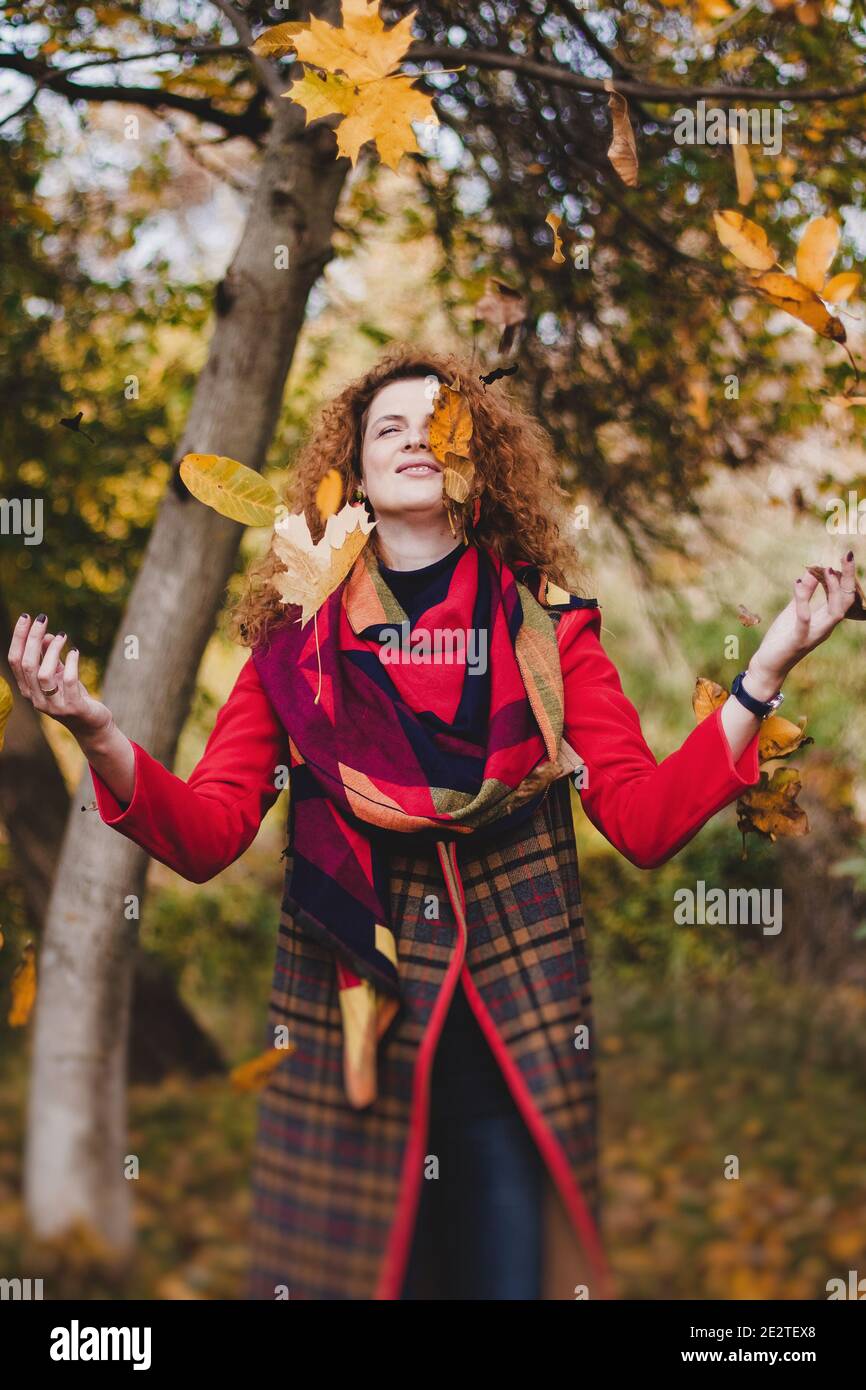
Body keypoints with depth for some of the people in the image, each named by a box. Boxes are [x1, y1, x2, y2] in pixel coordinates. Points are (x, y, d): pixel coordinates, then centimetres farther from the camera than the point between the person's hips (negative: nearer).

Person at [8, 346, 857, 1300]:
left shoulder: (545, 621, 4)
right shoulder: (296, 634, 5)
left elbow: (643, 818, -3)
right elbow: (207, 834, -1)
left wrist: (765, 672, -11)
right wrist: (97, 734, -17)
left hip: (519, 1026, 0)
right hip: (343, 1025, 0)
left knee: (517, 1268, 6)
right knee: (353, 1272, 8)